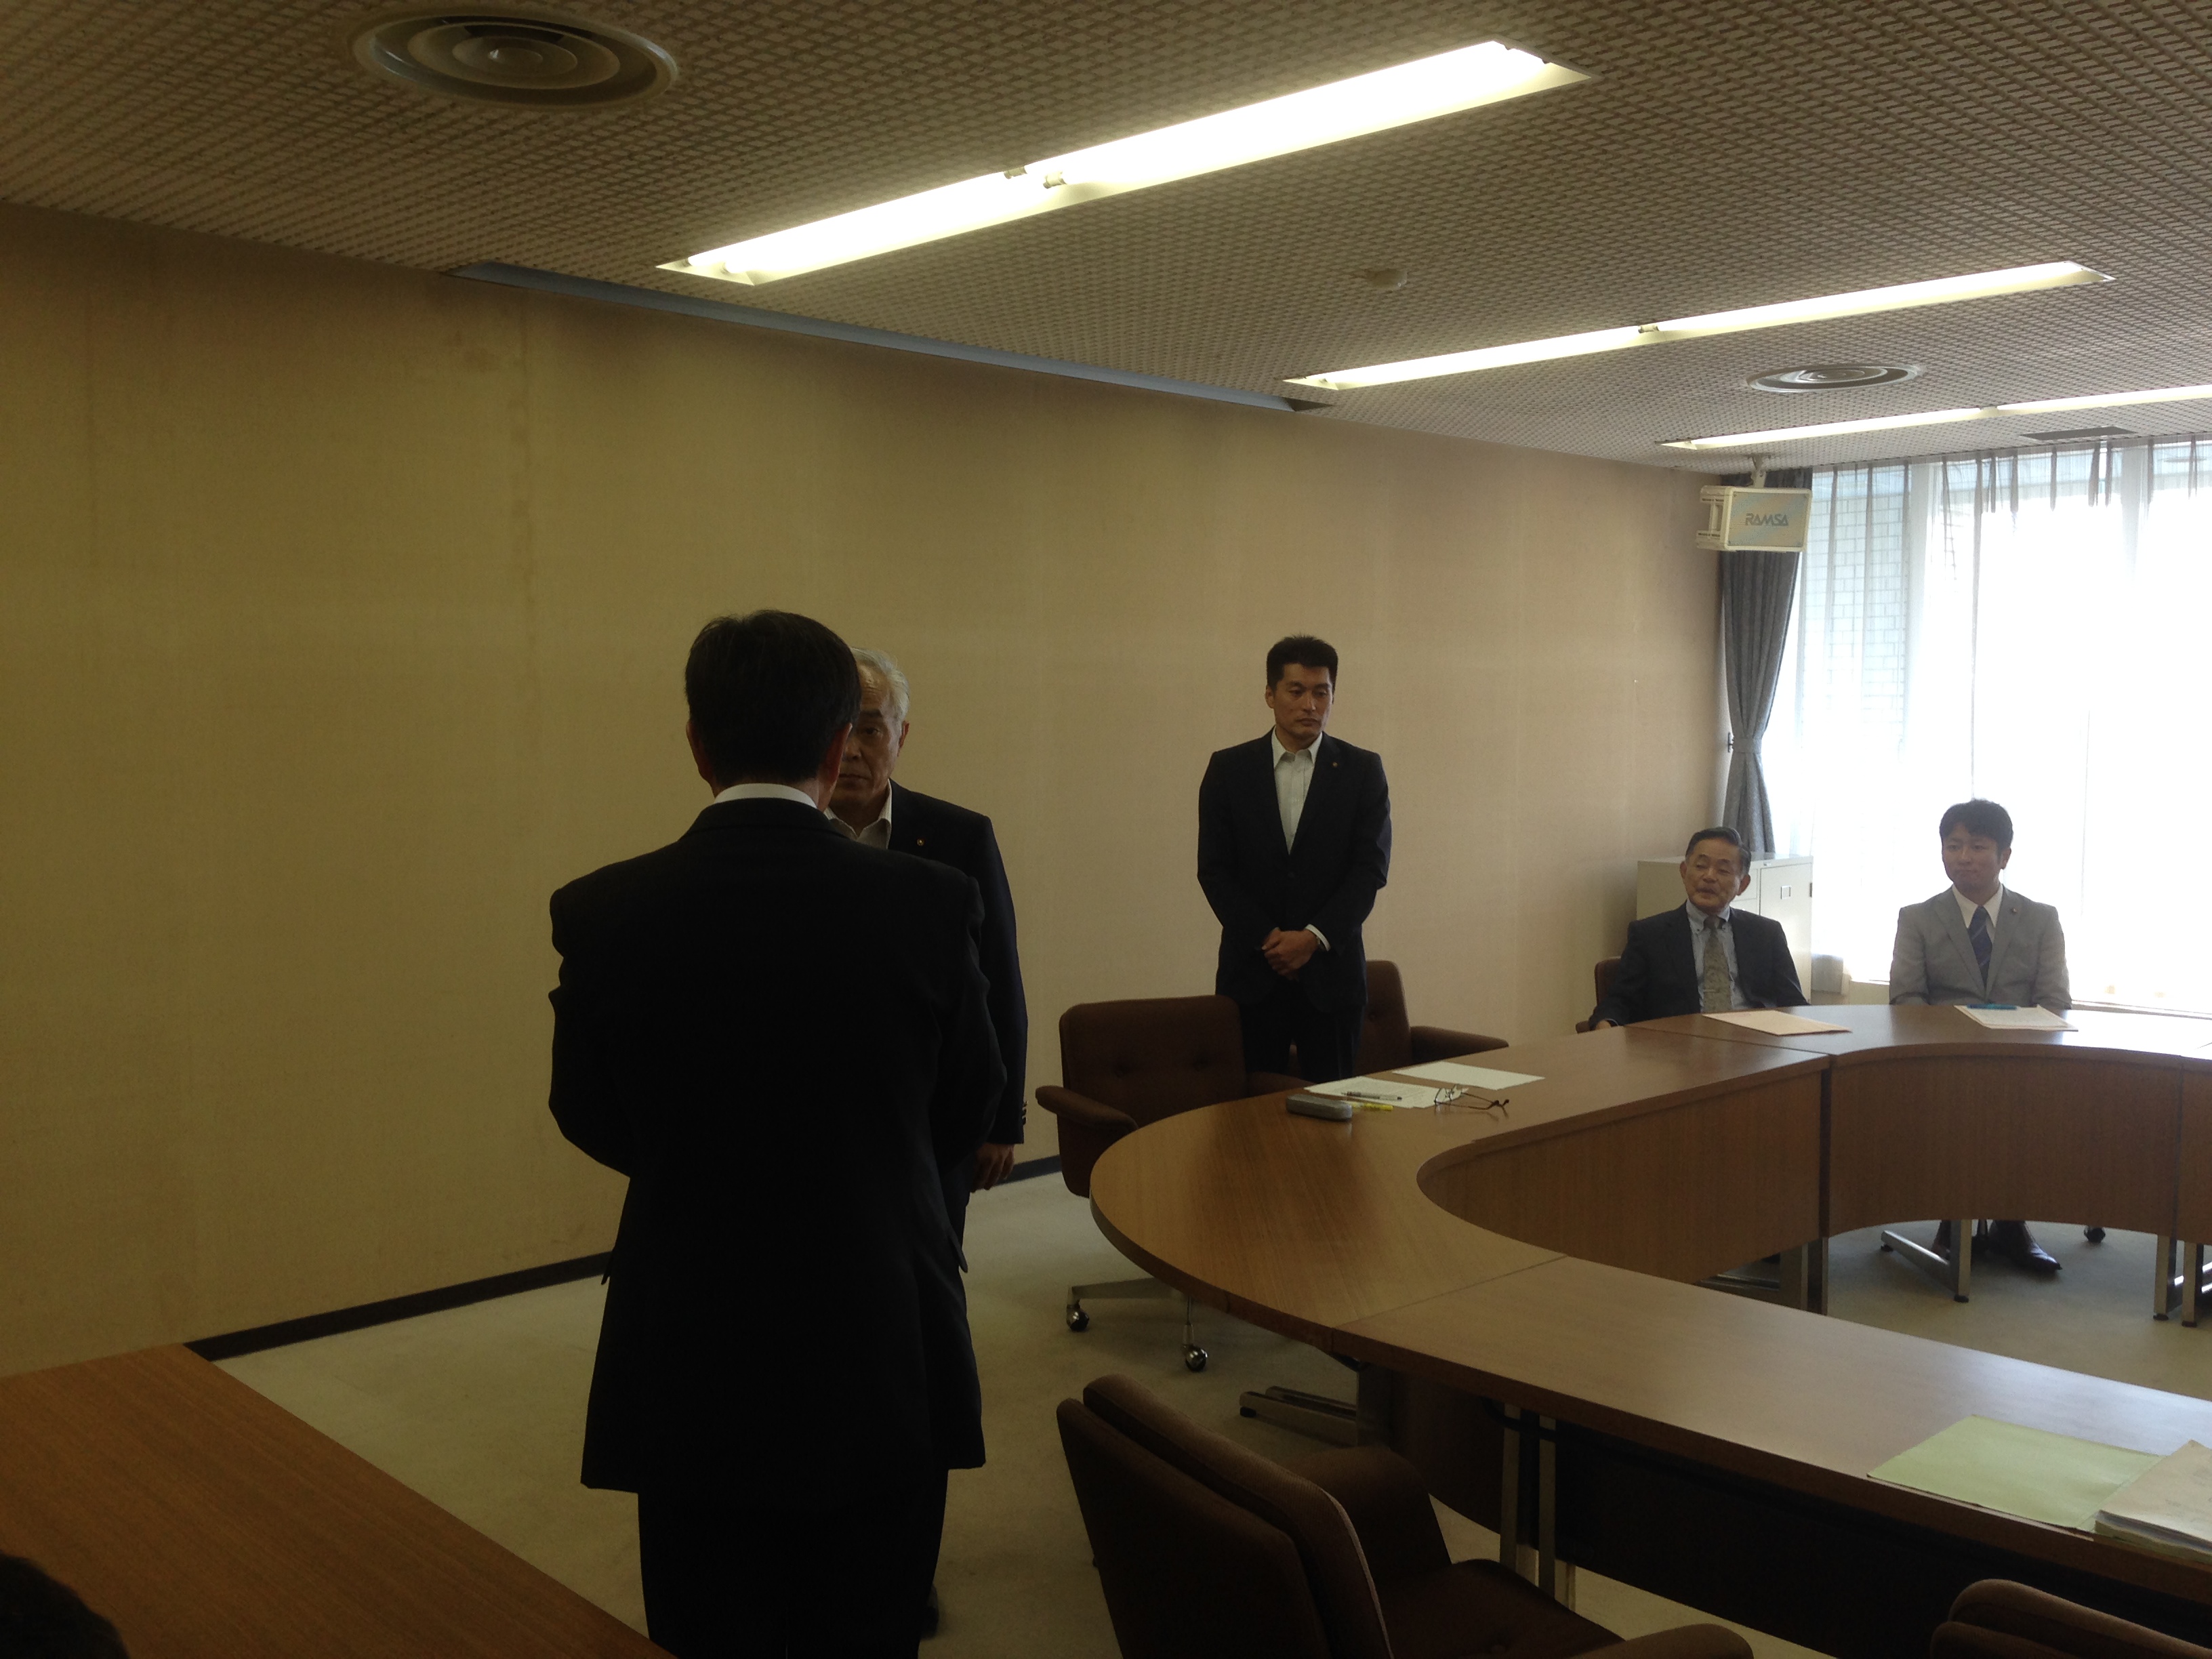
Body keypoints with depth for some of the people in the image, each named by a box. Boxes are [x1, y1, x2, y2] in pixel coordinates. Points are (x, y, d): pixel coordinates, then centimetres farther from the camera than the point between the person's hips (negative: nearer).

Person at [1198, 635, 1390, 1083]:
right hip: (1250, 971, 0)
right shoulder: (1229, 769, 5)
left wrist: (1313, 938, -12)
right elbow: (1214, 869, 1)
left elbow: (1371, 868, -2)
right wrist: (1267, 938, -10)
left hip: (1331, 969, 0)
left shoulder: (1362, 770, 4)